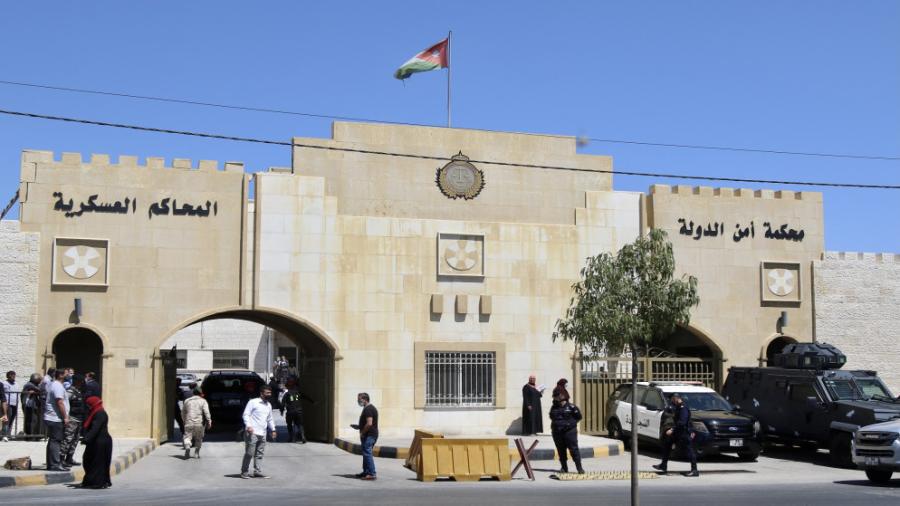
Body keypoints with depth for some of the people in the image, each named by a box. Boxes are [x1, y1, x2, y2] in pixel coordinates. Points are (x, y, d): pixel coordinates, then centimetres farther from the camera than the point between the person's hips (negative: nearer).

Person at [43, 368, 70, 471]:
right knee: (55, 441, -9)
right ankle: (55, 464, -10)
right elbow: (60, 403, -21)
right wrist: (65, 417, -18)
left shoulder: (51, 384, 18)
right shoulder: (58, 386, -15)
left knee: (52, 441, 13)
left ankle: (51, 464, 18)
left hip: (50, 418, 10)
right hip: (56, 418, -10)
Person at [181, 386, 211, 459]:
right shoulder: (203, 401, 5)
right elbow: (206, 412, -8)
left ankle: (187, 447, -29)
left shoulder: (187, 401, 15)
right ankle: (196, 453, 13)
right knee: (199, 439, 15)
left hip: (189, 423, 1)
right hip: (199, 423, -1)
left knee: (187, 437, -2)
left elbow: (183, 413, 22)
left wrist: (184, 421, 34)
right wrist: (209, 422, -10)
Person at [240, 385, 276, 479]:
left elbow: (270, 419, 27)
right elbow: (246, 414, -8)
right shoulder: (253, 402, -4)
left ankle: (258, 472, 10)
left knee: (260, 454, 6)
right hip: (252, 433, -7)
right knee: (249, 453, -5)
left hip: (262, 434, 7)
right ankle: (244, 472, 3)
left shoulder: (268, 405, 18)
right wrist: (248, 426, -20)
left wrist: (273, 430, 20)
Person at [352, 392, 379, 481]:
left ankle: (372, 474, -12)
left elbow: (369, 423, -25)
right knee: (366, 453, 17)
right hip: (371, 434, 11)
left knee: (367, 453, -11)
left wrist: (362, 433, -15)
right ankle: (366, 472, 24)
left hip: (369, 435, -11)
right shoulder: (371, 408, 18)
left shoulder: (368, 409, -16)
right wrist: (358, 426, 19)